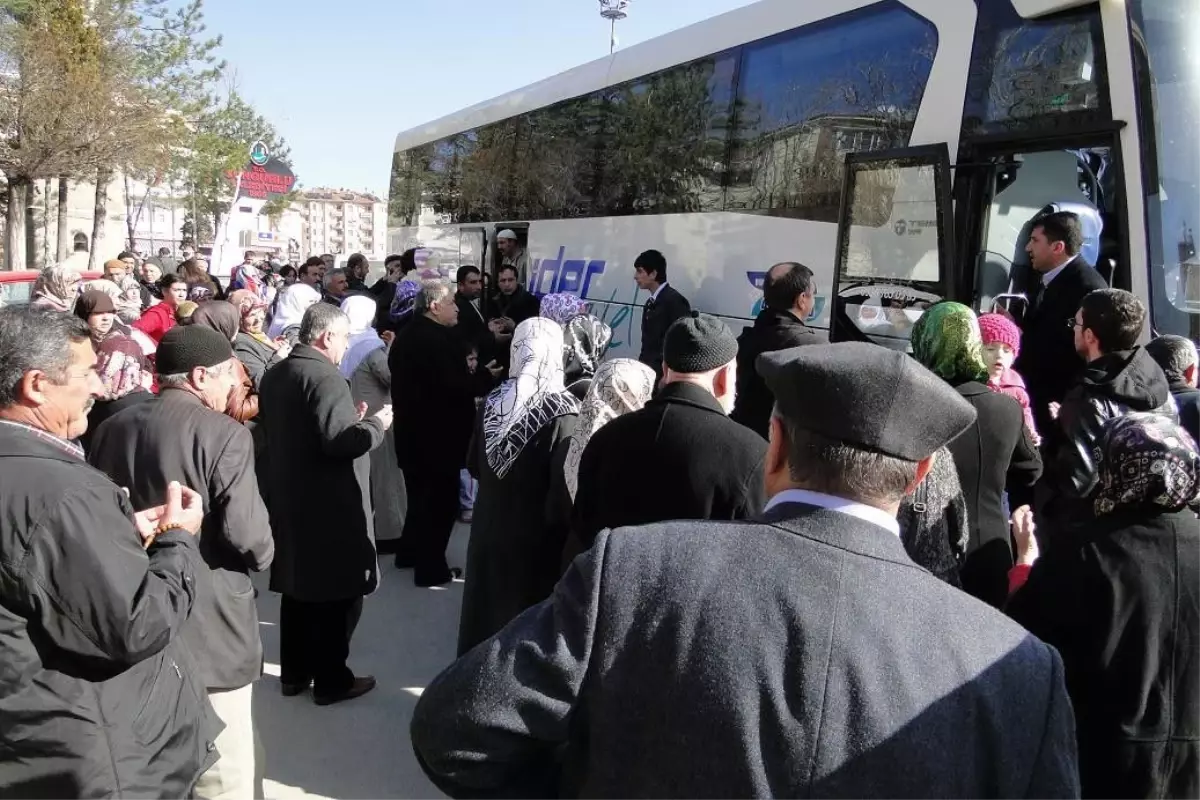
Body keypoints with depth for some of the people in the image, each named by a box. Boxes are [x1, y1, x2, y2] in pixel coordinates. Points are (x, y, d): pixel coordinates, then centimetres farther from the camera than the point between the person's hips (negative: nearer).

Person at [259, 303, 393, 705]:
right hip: (328, 506, -9)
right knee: (336, 594, 3)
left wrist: (352, 419, 16)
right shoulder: (325, 376, -19)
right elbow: (340, 443, -27)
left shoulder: (275, 374, 11)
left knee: (299, 589, 18)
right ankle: (331, 680, 13)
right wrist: (376, 423, -10)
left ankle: (294, 673, 29)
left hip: (289, 499, 9)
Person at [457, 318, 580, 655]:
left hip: (490, 528, 5)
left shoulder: (492, 402, -5)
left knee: (489, 605, 20)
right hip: (538, 536, -5)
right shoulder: (563, 413, -22)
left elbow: (474, 466, 9)